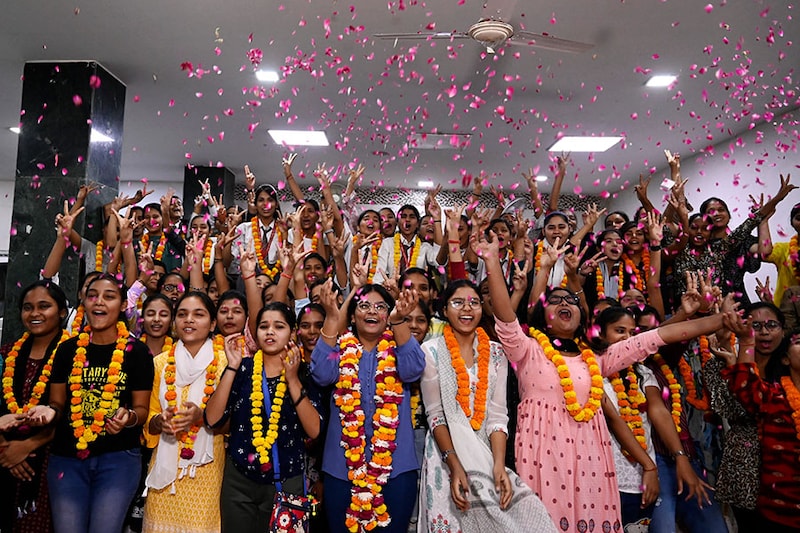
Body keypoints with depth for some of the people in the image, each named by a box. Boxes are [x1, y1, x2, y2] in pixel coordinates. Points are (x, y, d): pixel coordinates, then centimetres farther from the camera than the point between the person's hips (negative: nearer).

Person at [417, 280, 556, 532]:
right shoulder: (432, 351, -4)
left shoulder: (495, 353, 5)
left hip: (487, 451, 3)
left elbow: (498, 414, -1)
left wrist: (499, 465, -13)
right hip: (446, 451, -2)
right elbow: (435, 415, -7)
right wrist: (455, 465, -17)